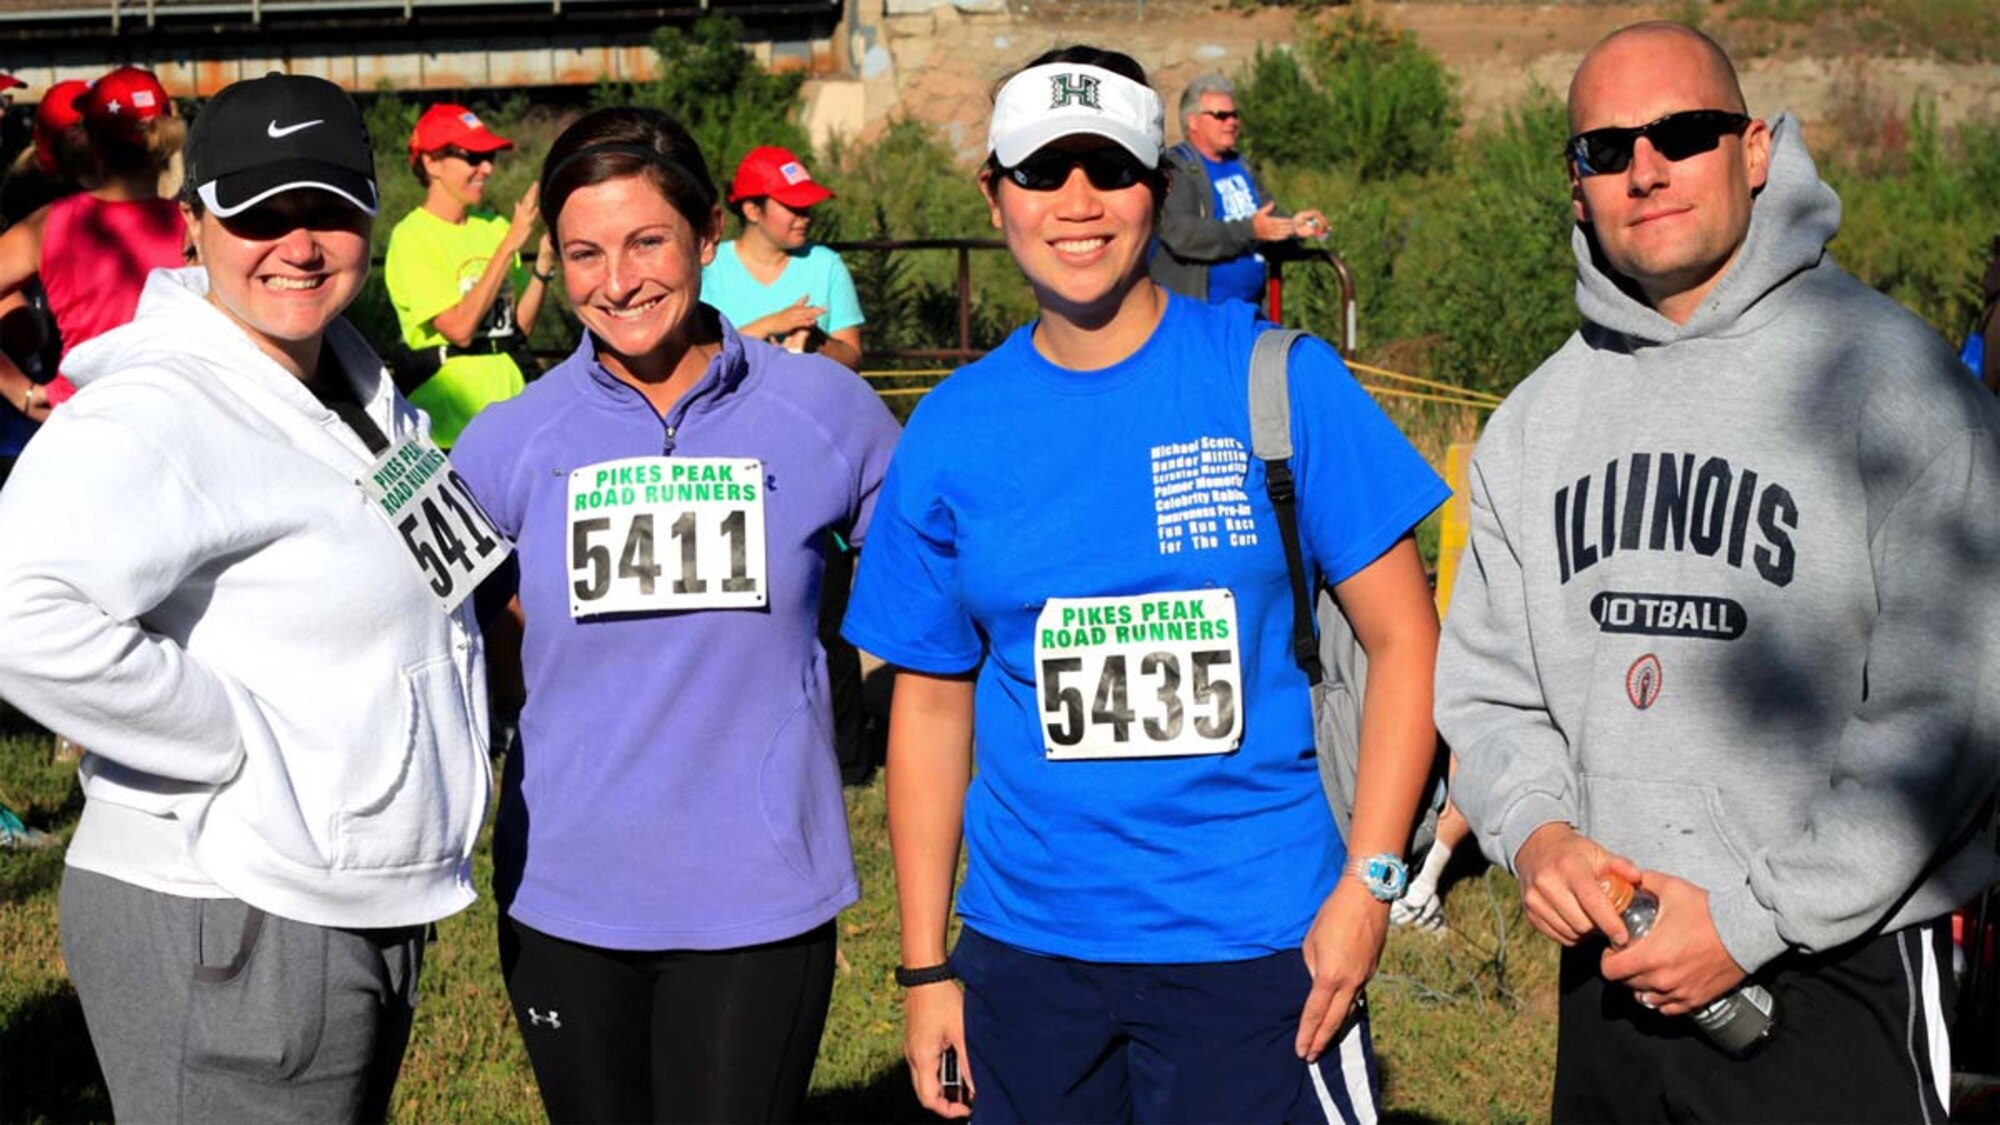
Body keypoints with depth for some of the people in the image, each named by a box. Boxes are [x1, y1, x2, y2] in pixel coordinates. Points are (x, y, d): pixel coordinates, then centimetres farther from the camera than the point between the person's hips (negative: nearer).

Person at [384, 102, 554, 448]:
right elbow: (459, 328, -19)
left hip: (506, 392, 5)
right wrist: (511, 244, -17)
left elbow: (521, 326, 8)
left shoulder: (493, 225, 7)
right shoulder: (412, 237, -8)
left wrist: (544, 263, -7)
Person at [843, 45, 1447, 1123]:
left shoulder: (1279, 382, -6)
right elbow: (931, 704, 7)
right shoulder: (952, 429, 2)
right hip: (1026, 945, 3)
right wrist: (924, 969, 5)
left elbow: (1403, 640, -3)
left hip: (1255, 944, -2)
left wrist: (1368, 882, -12)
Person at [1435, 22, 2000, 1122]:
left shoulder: (1886, 370, -9)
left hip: (1838, 973, -5)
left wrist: (1759, 919, -16)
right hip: (1608, 962, 5)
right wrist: (1533, 829, -8)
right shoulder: (1536, 421, 9)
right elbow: (1487, 683, 13)